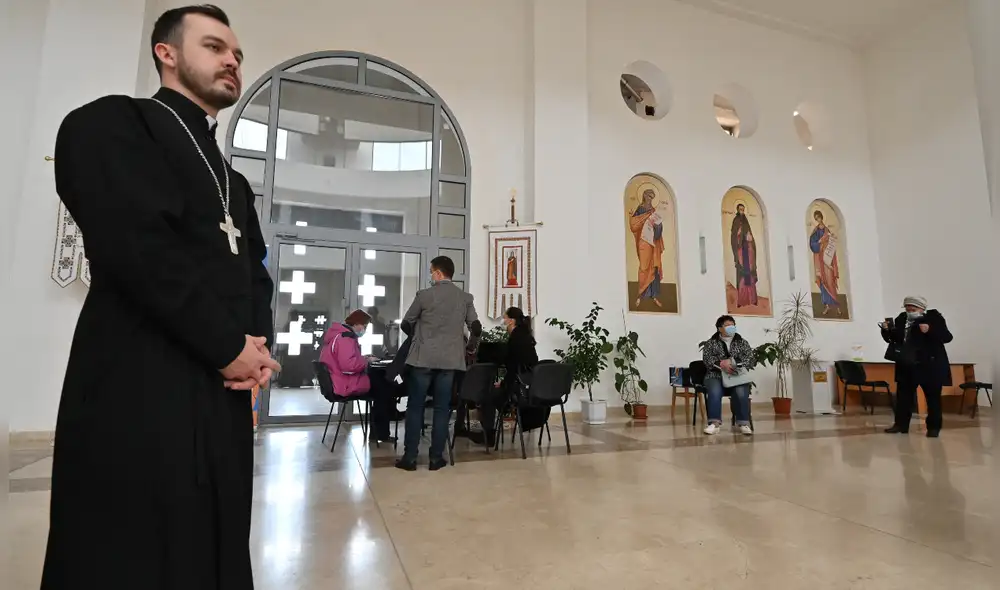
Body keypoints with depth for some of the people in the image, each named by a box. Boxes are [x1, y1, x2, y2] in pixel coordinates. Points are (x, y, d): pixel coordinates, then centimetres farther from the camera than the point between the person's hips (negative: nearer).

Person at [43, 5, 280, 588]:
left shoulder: (233, 180, 22)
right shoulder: (111, 122, 0)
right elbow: (137, 245, -15)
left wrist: (259, 339, -2)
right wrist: (228, 346, -12)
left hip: (225, 392, 7)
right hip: (141, 391, -7)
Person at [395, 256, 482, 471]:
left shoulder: (424, 295, -4)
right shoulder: (466, 298, 3)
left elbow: (406, 322, 8)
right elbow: (476, 328, 1)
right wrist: (469, 348, 18)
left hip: (423, 358, -2)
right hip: (450, 359, 2)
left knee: (415, 407, 6)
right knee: (442, 409, 8)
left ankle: (410, 457, 9)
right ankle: (436, 457, 11)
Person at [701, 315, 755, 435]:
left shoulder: (742, 342, 13)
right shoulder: (711, 343, 8)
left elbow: (750, 359, -1)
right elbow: (707, 360, -6)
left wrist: (732, 362, -16)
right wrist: (722, 364, -24)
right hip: (716, 376, -1)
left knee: (741, 393, -32)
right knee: (714, 392, -34)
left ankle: (743, 423, -25)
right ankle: (715, 423, -34)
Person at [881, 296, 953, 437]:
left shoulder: (934, 318, -7)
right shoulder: (901, 319, 5)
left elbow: (947, 337, -14)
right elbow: (892, 338, 11)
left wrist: (930, 331, -29)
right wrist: (886, 330, -8)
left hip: (930, 365, -4)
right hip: (906, 365, 4)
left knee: (932, 397, 6)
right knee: (903, 395, 8)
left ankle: (934, 427, 17)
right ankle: (901, 424, 16)